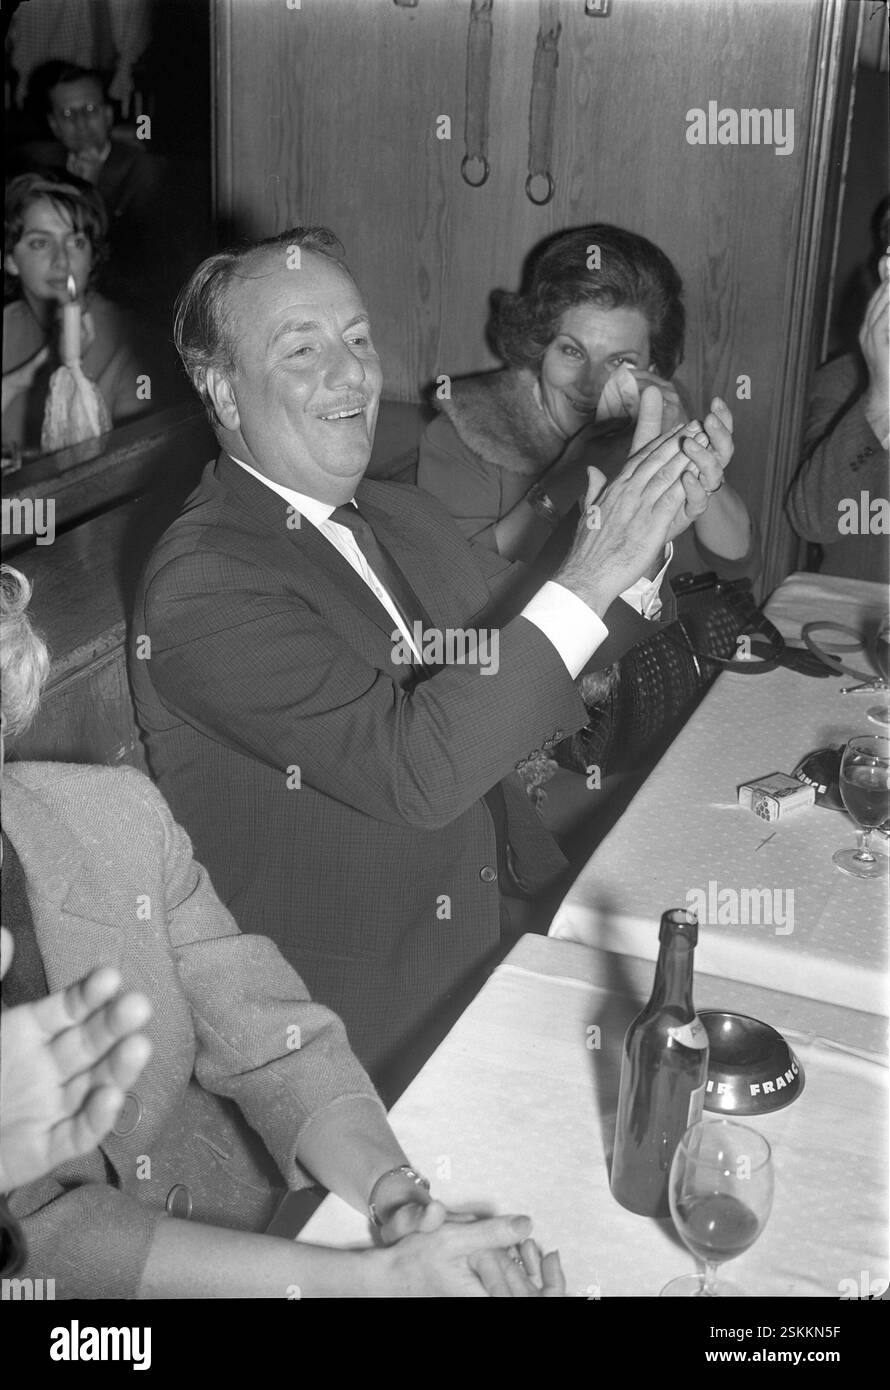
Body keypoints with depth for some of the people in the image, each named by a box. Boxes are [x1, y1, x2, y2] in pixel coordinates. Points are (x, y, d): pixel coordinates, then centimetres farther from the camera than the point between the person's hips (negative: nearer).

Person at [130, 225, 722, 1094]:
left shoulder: (400, 518, 7)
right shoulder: (201, 583, -19)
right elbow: (414, 769, -27)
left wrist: (645, 526, -3)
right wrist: (589, 579, -27)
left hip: (509, 922, 7)